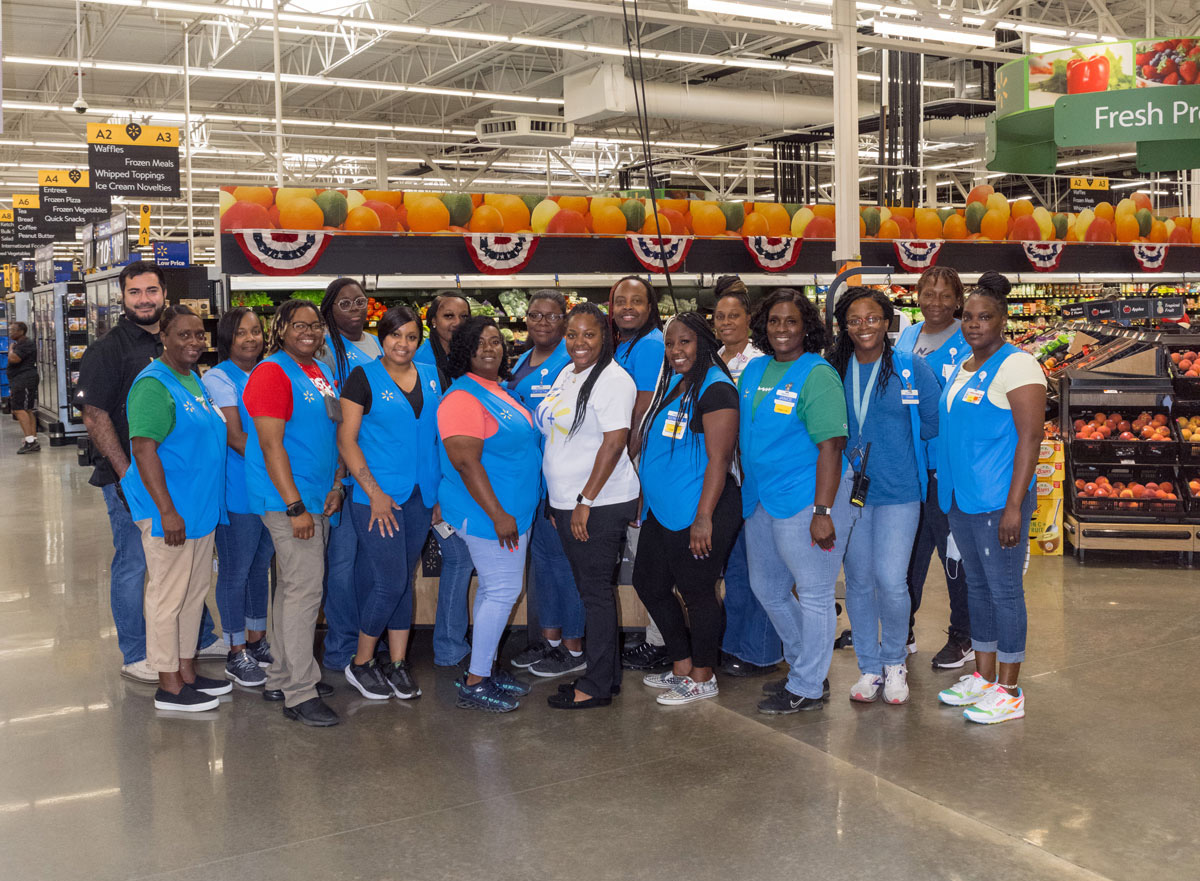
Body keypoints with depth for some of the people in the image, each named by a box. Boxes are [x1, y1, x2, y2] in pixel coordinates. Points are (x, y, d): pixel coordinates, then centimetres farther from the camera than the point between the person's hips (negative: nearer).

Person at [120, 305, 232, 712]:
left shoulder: (194, 380, 13)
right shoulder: (154, 385, -16)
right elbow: (144, 450, -22)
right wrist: (167, 512, -25)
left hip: (200, 509, 9)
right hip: (169, 513, -9)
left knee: (195, 590, 16)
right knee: (168, 596, 0)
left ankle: (187, 670, 29)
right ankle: (169, 686, 11)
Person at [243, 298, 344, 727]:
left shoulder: (322, 372, 14)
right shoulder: (272, 373, -12)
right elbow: (271, 445, -18)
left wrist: (336, 486, 9)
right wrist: (295, 507, -21)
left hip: (317, 500, 9)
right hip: (286, 500, -9)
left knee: (292, 587, 15)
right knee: (305, 590, -9)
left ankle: (282, 678, 26)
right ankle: (300, 694, -2)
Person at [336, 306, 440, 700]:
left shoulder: (431, 377, 10)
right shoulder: (363, 377, -5)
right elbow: (346, 439, -8)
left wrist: (440, 492, 9)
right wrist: (375, 493, -13)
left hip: (420, 496, 5)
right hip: (378, 496, -5)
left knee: (404, 580, 11)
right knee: (390, 582, -6)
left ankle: (398, 663, 21)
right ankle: (361, 663, 12)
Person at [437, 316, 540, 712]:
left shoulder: (498, 390, 13)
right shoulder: (463, 398, -18)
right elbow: (466, 462, -24)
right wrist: (498, 515, -25)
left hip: (510, 511, 10)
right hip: (488, 514, -10)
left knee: (492, 589, 16)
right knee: (502, 590, -6)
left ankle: (486, 668, 27)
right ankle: (474, 684, 4)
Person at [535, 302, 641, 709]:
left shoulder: (612, 380, -14)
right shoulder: (567, 374, 13)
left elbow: (614, 442, -20)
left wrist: (586, 501, -21)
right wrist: (559, 501, 18)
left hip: (600, 505, -9)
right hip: (567, 502, 9)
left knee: (596, 591, -2)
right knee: (590, 590, 15)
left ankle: (598, 686, 7)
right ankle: (606, 673, 26)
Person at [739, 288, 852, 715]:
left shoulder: (817, 375, -12)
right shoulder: (753, 370, 9)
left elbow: (830, 446, -17)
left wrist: (823, 512, -21)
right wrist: (746, 490, 15)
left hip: (806, 498, -8)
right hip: (760, 499, 8)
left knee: (813, 594, 3)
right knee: (767, 588, 18)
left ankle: (807, 687, 16)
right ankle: (805, 665, 36)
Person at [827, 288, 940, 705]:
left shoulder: (912, 369, -2)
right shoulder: (833, 371, 3)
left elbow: (934, 423, 3)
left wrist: (897, 448, 2)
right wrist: (848, 456, -2)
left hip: (898, 492, -2)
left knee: (891, 580, -8)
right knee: (858, 582, 9)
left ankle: (894, 662, 16)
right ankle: (869, 667, 24)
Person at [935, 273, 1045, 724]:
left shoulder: (1016, 365, -12)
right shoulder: (962, 368, 14)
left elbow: (1030, 437, -17)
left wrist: (1014, 505, -21)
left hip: (998, 501, -8)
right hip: (961, 499, 8)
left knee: (1004, 591, 0)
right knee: (977, 586, 16)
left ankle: (1008, 692, 10)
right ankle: (983, 676, 28)